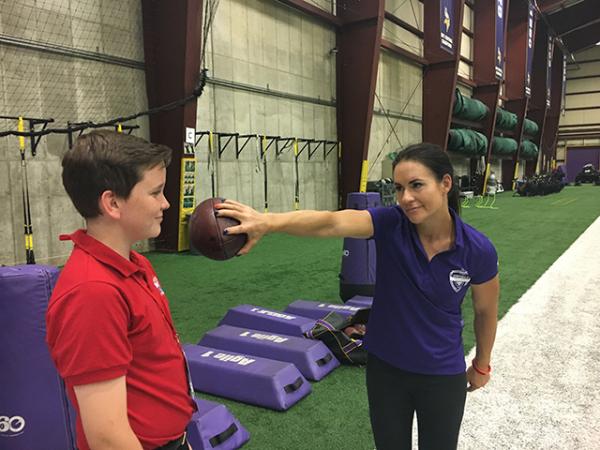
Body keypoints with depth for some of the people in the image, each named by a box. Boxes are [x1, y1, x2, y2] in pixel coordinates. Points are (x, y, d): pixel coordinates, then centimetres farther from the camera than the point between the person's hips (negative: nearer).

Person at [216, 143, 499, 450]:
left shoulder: (478, 249, -19)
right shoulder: (390, 223, -21)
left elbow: (485, 310, -1)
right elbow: (331, 222, -40)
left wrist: (482, 366, 13)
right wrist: (268, 222, -58)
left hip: (442, 376, 0)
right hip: (385, 367, 1)